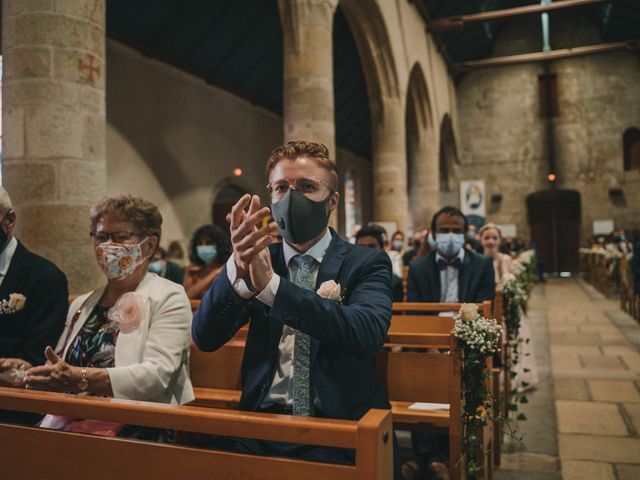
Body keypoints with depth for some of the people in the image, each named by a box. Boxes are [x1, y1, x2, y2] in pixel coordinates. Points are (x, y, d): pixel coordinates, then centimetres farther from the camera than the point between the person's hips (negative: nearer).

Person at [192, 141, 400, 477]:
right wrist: (238, 270, -24)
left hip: (337, 429, -1)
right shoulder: (258, 259, 7)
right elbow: (205, 338, -5)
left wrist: (271, 284, -29)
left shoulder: (366, 263, 0)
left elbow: (368, 333, -19)